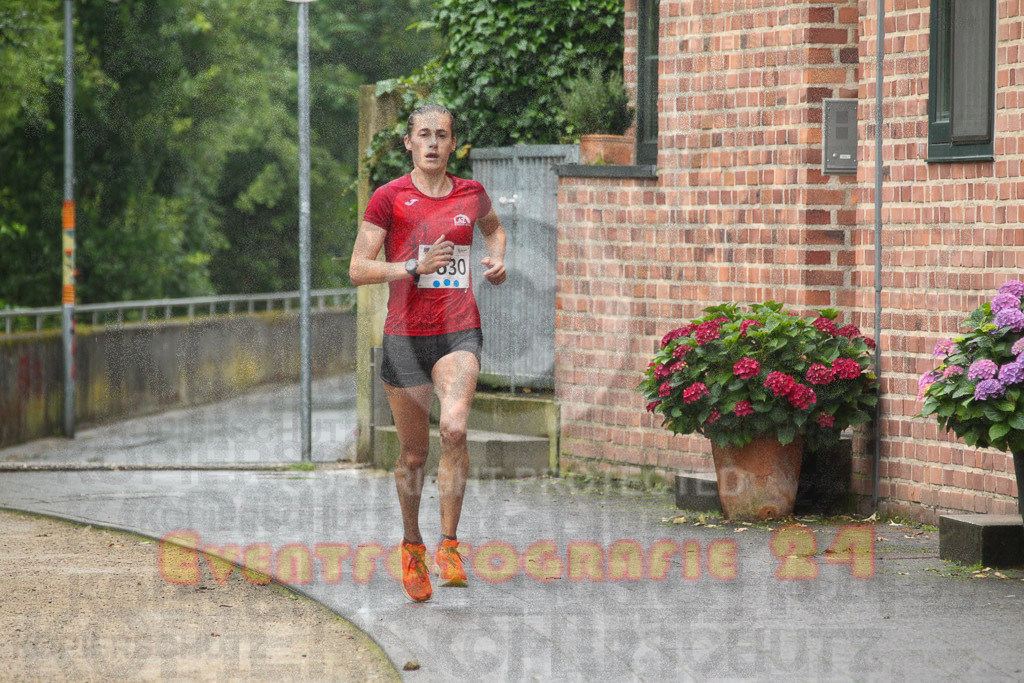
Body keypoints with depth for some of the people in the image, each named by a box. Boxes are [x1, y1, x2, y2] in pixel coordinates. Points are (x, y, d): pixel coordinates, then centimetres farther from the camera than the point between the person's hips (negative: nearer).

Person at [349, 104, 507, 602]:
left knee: (454, 428, -24)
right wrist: (415, 267, -16)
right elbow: (358, 270, -4)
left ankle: (448, 546, -15)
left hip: (459, 333, 1)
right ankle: (412, 546, 31)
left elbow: (493, 227, 32)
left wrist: (496, 260, 11)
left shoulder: (471, 194, 8)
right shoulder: (389, 198, -1)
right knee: (413, 453, 7)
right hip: (406, 335, -1)